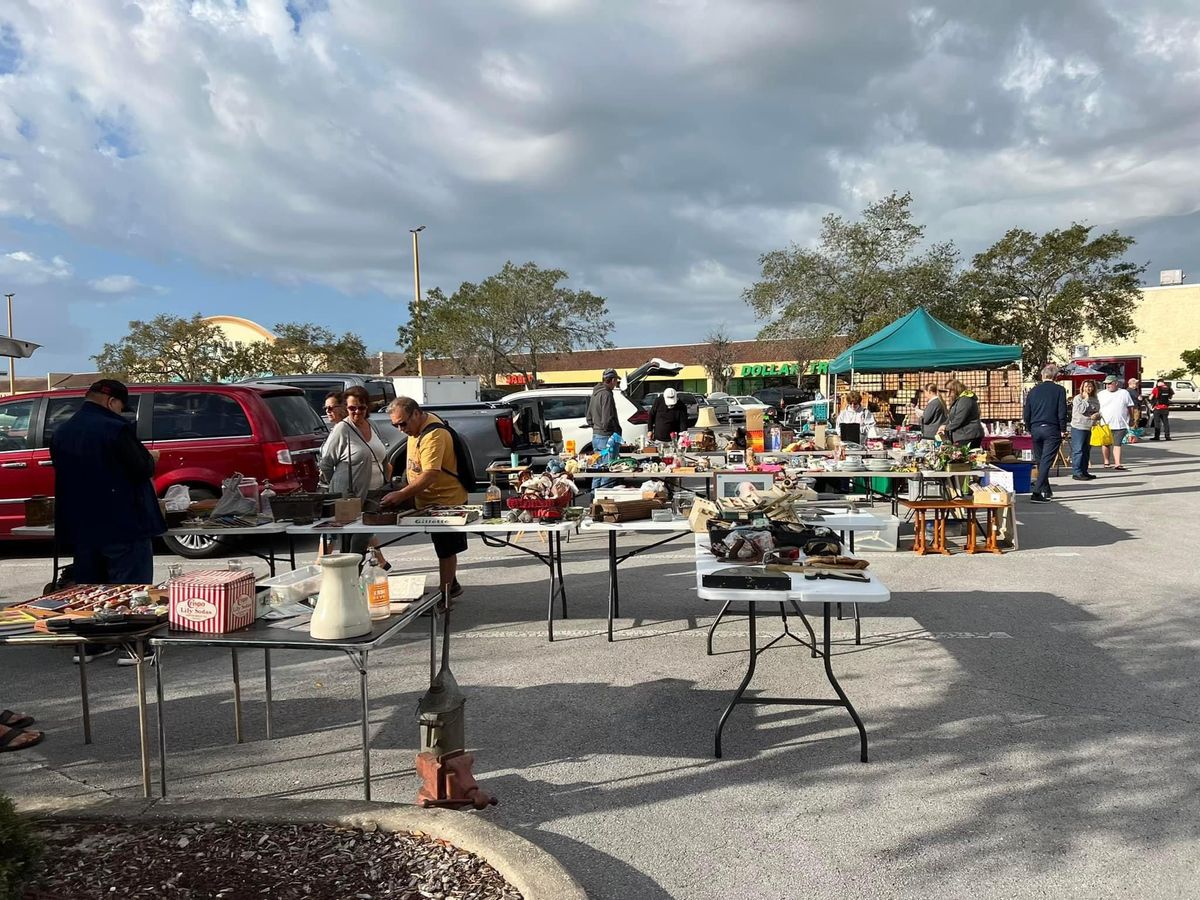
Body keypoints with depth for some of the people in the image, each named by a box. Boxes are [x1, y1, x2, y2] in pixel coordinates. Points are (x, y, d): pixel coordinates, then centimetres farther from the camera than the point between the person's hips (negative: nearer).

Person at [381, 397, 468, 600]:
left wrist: (401, 495, -38)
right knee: (445, 548, 20)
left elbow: (430, 475, -34)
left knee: (445, 550, 1)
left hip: (445, 501, -10)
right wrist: (409, 493, 13)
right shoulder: (418, 427, 5)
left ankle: (444, 594, 9)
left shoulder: (433, 435, -27)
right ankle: (451, 585, 33)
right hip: (429, 500, 10)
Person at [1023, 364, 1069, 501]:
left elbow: (1027, 413, 10)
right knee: (1046, 461, -5)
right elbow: (1062, 412, -7)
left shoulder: (1033, 390, 8)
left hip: (1036, 429, 4)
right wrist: (1062, 430, 0)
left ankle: (1046, 490, 25)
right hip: (1052, 429, -4)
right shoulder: (1059, 390, -2)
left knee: (1040, 461, 15)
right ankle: (1037, 492, -15)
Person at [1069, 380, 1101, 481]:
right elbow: (1081, 410, -20)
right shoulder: (1078, 398, -7)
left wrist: (1097, 415, -6)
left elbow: (1098, 411, 17)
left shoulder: (1095, 399, 12)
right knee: (1078, 450, -7)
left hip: (1090, 428, 7)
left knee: (1086, 451, 12)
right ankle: (1076, 473, -6)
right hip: (1079, 427, -7)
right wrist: (1086, 399, -11)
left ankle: (1084, 471, 19)